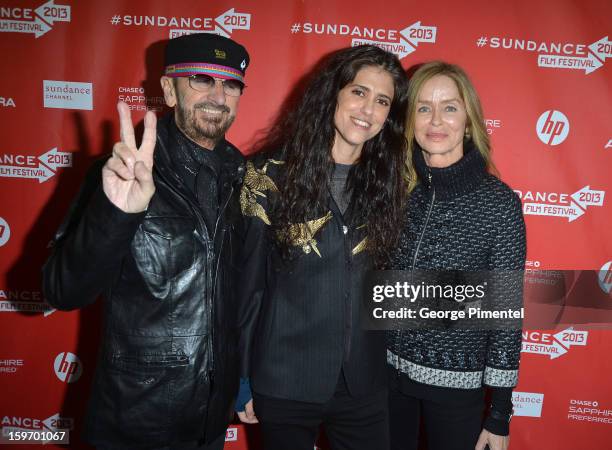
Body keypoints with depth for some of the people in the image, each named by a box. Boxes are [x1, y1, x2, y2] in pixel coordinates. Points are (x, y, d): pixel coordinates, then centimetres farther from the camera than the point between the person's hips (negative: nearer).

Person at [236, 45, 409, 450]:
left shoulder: (387, 184, 0)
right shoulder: (273, 175, -8)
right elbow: (248, 282, -6)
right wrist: (241, 379, -4)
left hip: (366, 386, 3)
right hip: (284, 384, -2)